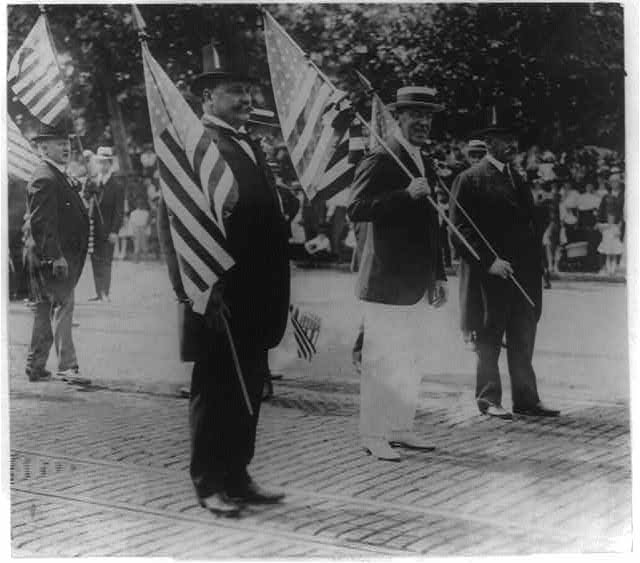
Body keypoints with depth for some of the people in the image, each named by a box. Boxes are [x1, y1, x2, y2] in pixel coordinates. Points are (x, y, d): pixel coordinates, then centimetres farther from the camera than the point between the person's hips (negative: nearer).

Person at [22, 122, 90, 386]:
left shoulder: (58, 177, 18)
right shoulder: (44, 179, -14)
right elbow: (41, 223, -21)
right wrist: (55, 256, -24)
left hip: (62, 255, 10)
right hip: (51, 257, -10)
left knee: (45, 311, 14)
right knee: (62, 306, -11)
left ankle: (35, 367, 21)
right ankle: (67, 366, -11)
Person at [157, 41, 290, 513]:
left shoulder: (252, 147, 17)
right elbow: (173, 221, -14)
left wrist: (278, 292, 13)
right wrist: (193, 289, -19)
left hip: (257, 294, 8)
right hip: (220, 294, -8)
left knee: (249, 388, 14)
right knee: (215, 389, 3)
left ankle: (237, 476, 25)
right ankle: (209, 484, 15)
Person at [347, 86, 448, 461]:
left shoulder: (427, 167, 17)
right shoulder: (379, 162, -8)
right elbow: (356, 210, -20)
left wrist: (439, 276, 18)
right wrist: (406, 194, -27)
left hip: (418, 283, 8)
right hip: (386, 281, -8)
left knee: (411, 359, 14)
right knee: (381, 360, -3)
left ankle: (402, 428, 24)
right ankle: (373, 436, 5)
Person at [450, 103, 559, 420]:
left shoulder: (518, 180, 19)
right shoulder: (470, 180, -4)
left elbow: (530, 225, 20)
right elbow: (460, 228, -11)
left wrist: (536, 269, 10)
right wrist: (489, 261, -18)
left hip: (523, 275, 7)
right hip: (489, 277, -6)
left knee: (523, 341, 8)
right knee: (489, 341, 2)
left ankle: (526, 399, 14)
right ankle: (488, 400, 11)